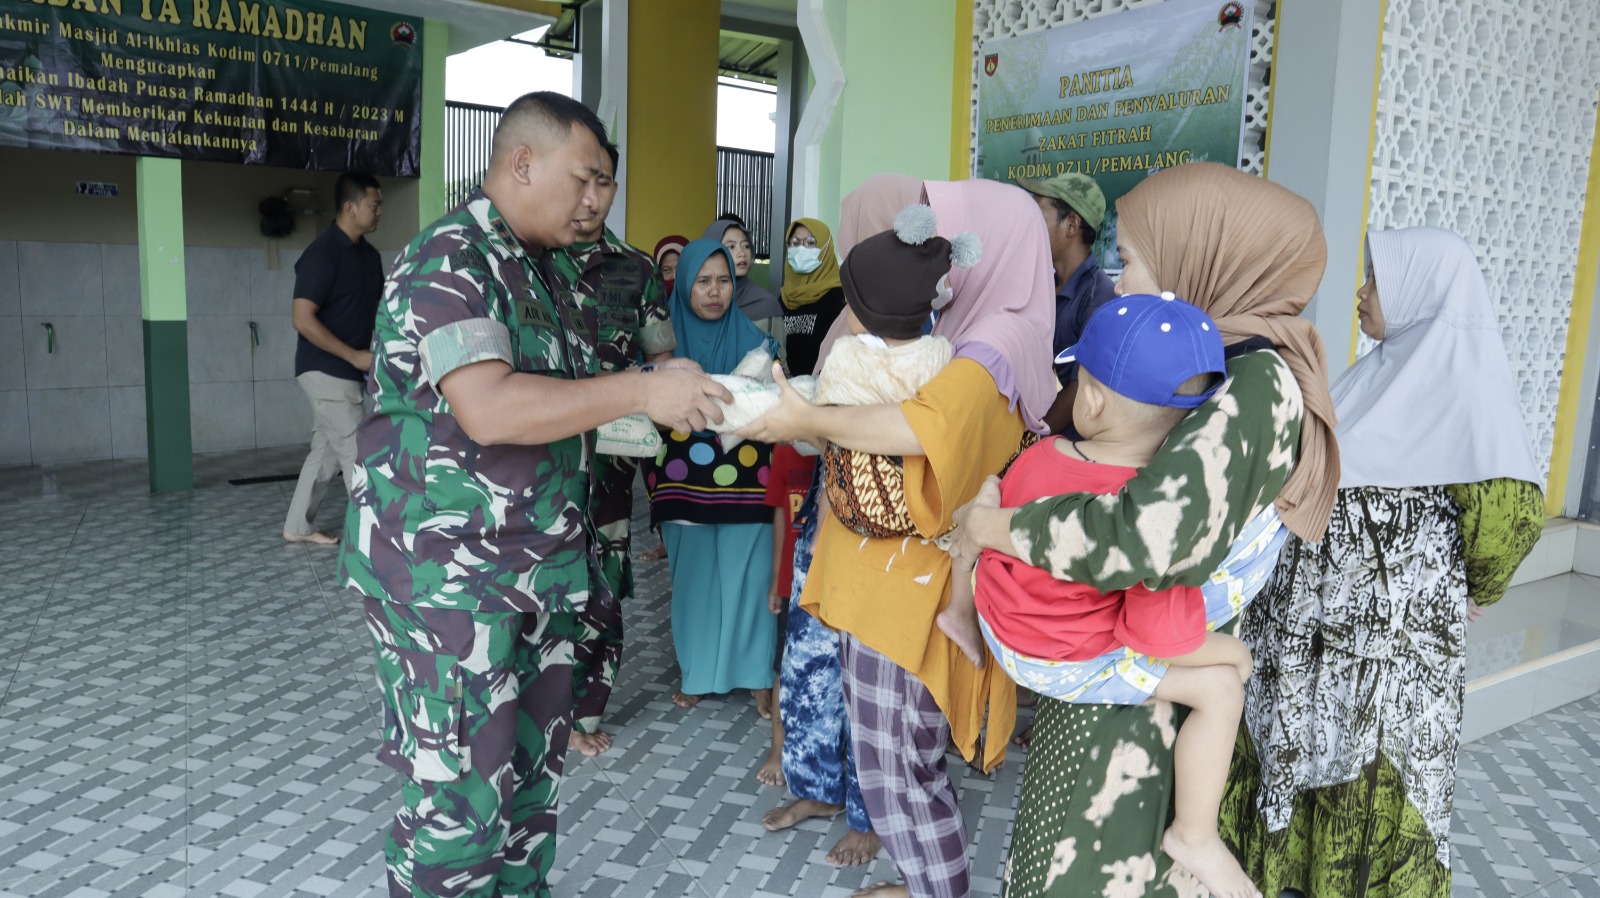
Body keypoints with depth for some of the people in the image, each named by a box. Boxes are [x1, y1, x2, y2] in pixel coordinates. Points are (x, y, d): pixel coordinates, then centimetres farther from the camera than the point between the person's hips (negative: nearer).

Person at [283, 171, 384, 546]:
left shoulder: (369, 254, 9)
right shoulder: (322, 254, -17)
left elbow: (375, 308, 20)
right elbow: (303, 319, -21)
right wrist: (354, 355, -21)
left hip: (346, 371, 9)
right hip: (326, 371, -8)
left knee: (326, 450, 15)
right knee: (357, 454, -5)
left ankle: (297, 526, 27)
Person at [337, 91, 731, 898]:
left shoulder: (535, 267, 14)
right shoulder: (448, 262, -15)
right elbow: (490, 410, -29)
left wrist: (664, 394, 7)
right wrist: (640, 391, -25)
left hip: (534, 569, 9)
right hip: (447, 577, -9)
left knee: (532, 768, 16)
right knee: (460, 795, 0)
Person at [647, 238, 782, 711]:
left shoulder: (754, 340, 1)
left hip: (745, 482, -1)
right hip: (685, 482, 1)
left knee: (747, 574, 0)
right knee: (692, 574, 8)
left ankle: (756, 672, 16)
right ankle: (699, 673, 23)